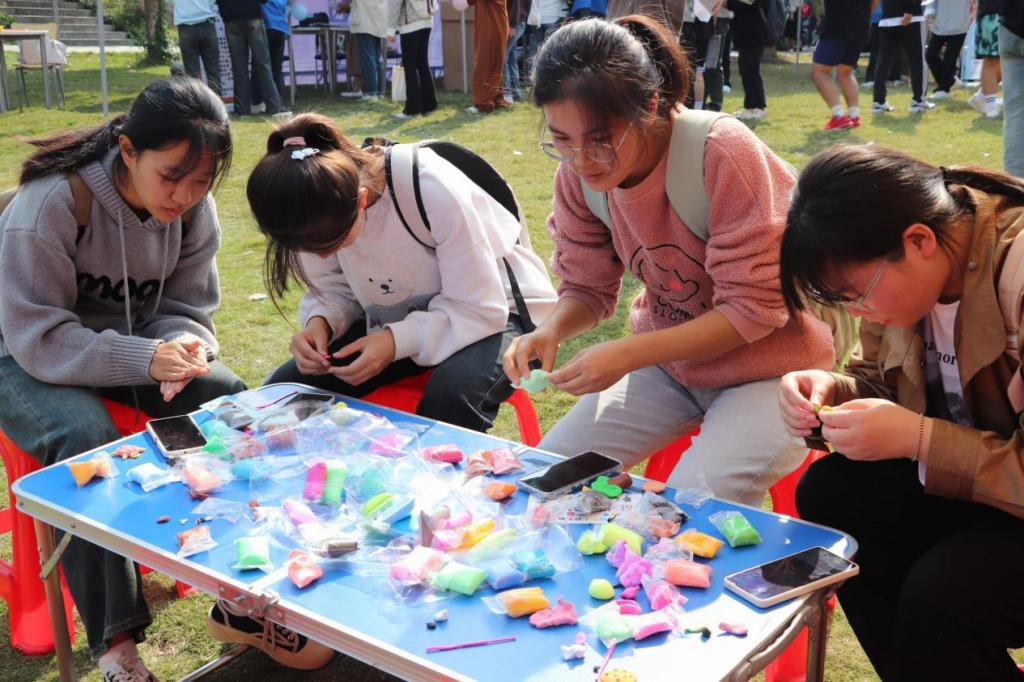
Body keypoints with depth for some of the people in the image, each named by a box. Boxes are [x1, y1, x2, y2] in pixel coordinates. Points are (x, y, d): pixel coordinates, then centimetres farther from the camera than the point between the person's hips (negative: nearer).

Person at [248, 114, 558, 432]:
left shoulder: (434, 191, -31)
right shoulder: (321, 207, -16)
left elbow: (479, 308, -25)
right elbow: (332, 289, 0)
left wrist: (397, 341, -34)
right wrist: (319, 323, -22)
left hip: (495, 309, -5)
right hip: (399, 320, 5)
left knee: (450, 399, -37)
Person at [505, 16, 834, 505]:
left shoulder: (722, 153, -29)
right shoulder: (578, 170, -12)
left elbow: (753, 309, -25)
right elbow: (587, 287, 1)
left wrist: (627, 354, -31)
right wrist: (551, 331, -22)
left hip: (767, 368, -5)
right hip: (668, 360, 6)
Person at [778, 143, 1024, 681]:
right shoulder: (895, 266, -7)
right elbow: (883, 380, 8)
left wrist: (916, 437, -30)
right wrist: (833, 393, -13)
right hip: (964, 470, 8)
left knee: (941, 593, -28)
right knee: (827, 494, -8)